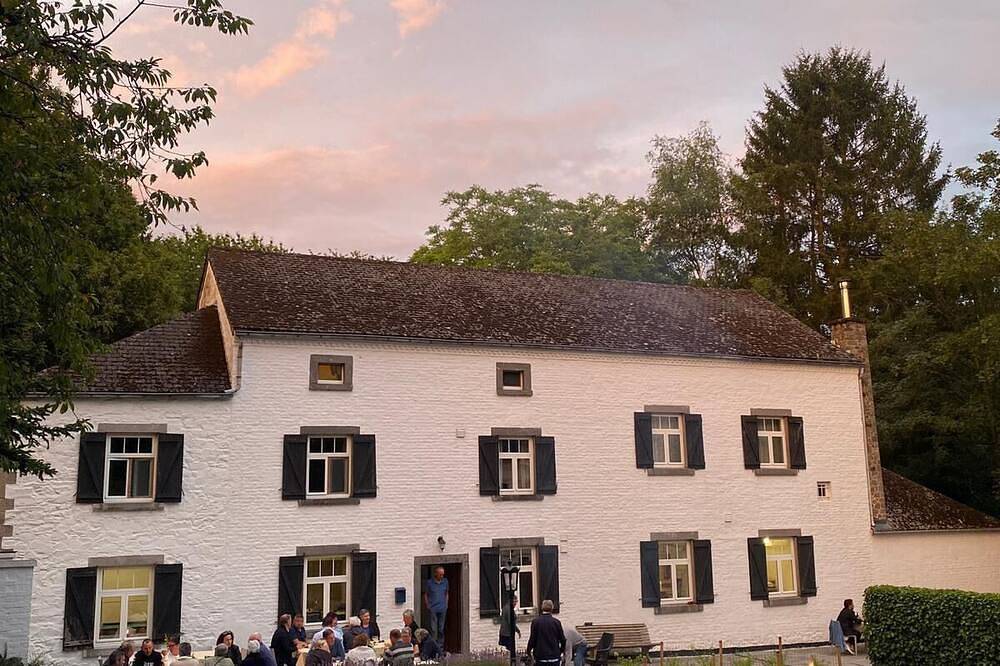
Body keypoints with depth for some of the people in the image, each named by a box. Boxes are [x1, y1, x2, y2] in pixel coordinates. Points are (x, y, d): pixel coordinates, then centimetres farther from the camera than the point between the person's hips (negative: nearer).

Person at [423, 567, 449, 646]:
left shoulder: (445, 581, 6)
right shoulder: (429, 582, -4)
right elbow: (425, 594, 5)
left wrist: (446, 604, 10)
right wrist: (427, 606, 0)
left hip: (442, 609, 3)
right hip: (433, 609, -3)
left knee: (441, 628, 8)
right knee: (433, 629, -6)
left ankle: (440, 644, 16)